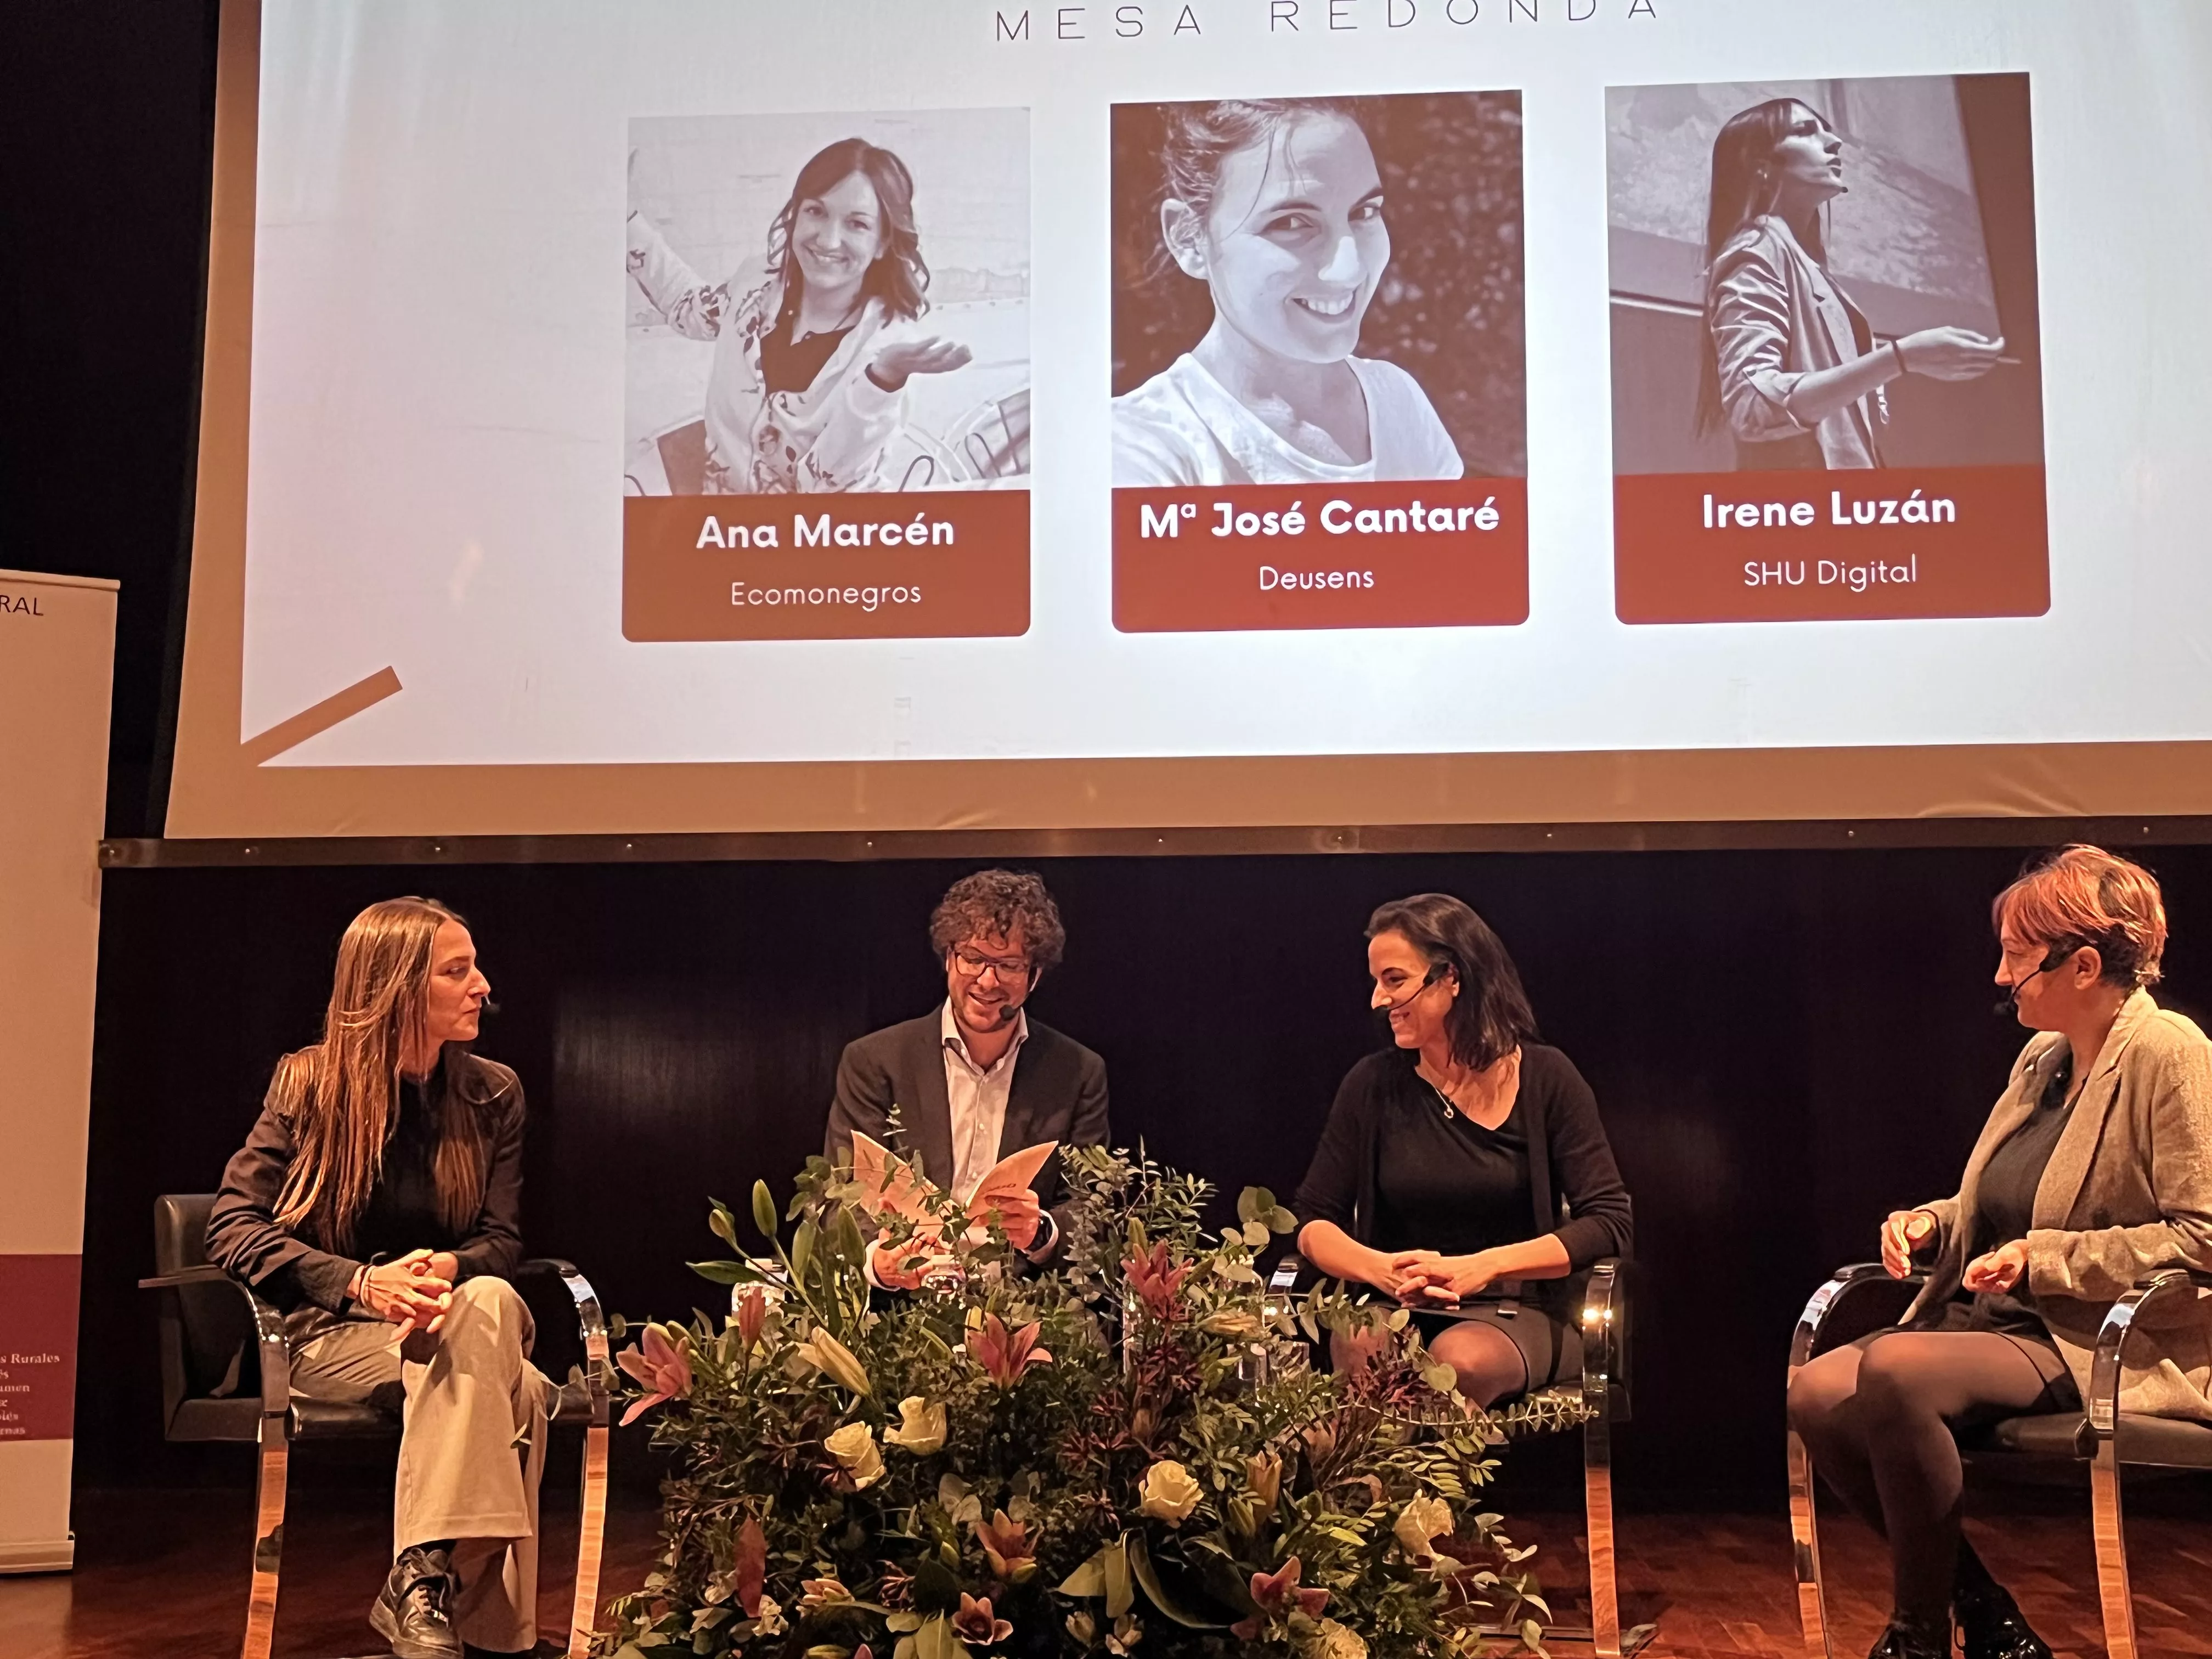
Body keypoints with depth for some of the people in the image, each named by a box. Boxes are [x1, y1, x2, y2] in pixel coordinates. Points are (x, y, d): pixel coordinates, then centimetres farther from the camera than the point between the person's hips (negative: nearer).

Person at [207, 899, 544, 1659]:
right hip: (332, 1334, -3)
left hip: (454, 1320, 3)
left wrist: (448, 1270, -21)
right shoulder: (310, 1083, -4)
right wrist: (362, 1282, -25)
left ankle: (421, 1585, -34)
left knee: (490, 1301, -36)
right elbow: (232, 1226, -9)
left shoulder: (492, 1094, 6)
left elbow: (500, 1240, 5)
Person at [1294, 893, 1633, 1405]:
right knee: (1364, 1354, -36)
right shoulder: (1373, 1084, 6)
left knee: (1460, 1361, -37)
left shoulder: (1545, 1078, 0)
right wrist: (1381, 1268, -15)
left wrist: (1484, 1266, -16)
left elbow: (1611, 1223, -4)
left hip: (1518, 1312, -1)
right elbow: (1313, 1222, 7)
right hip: (1395, 1310, 1)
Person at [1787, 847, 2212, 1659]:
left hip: (2111, 1348, -8)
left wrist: (2043, 1259, -19)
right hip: (1998, 1321, 8)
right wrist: (1931, 1222, 5)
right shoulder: (2041, 1058, 15)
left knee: (1894, 1369, -32)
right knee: (1815, 1392, -16)